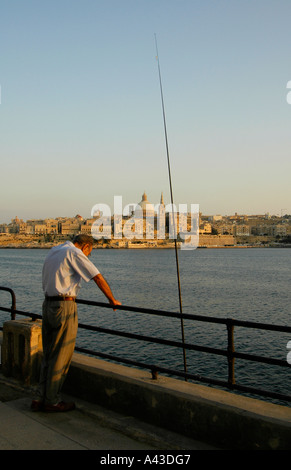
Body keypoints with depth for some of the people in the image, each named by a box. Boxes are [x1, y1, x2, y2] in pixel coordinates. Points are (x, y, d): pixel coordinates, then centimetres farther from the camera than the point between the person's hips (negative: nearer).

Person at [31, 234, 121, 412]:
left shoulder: (53, 251, 17)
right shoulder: (74, 253, -9)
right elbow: (98, 278, -10)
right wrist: (112, 300, 1)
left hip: (48, 304, 9)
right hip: (64, 306, -9)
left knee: (48, 354, 14)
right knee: (61, 356, 2)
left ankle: (41, 398, 18)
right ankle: (52, 401, 11)